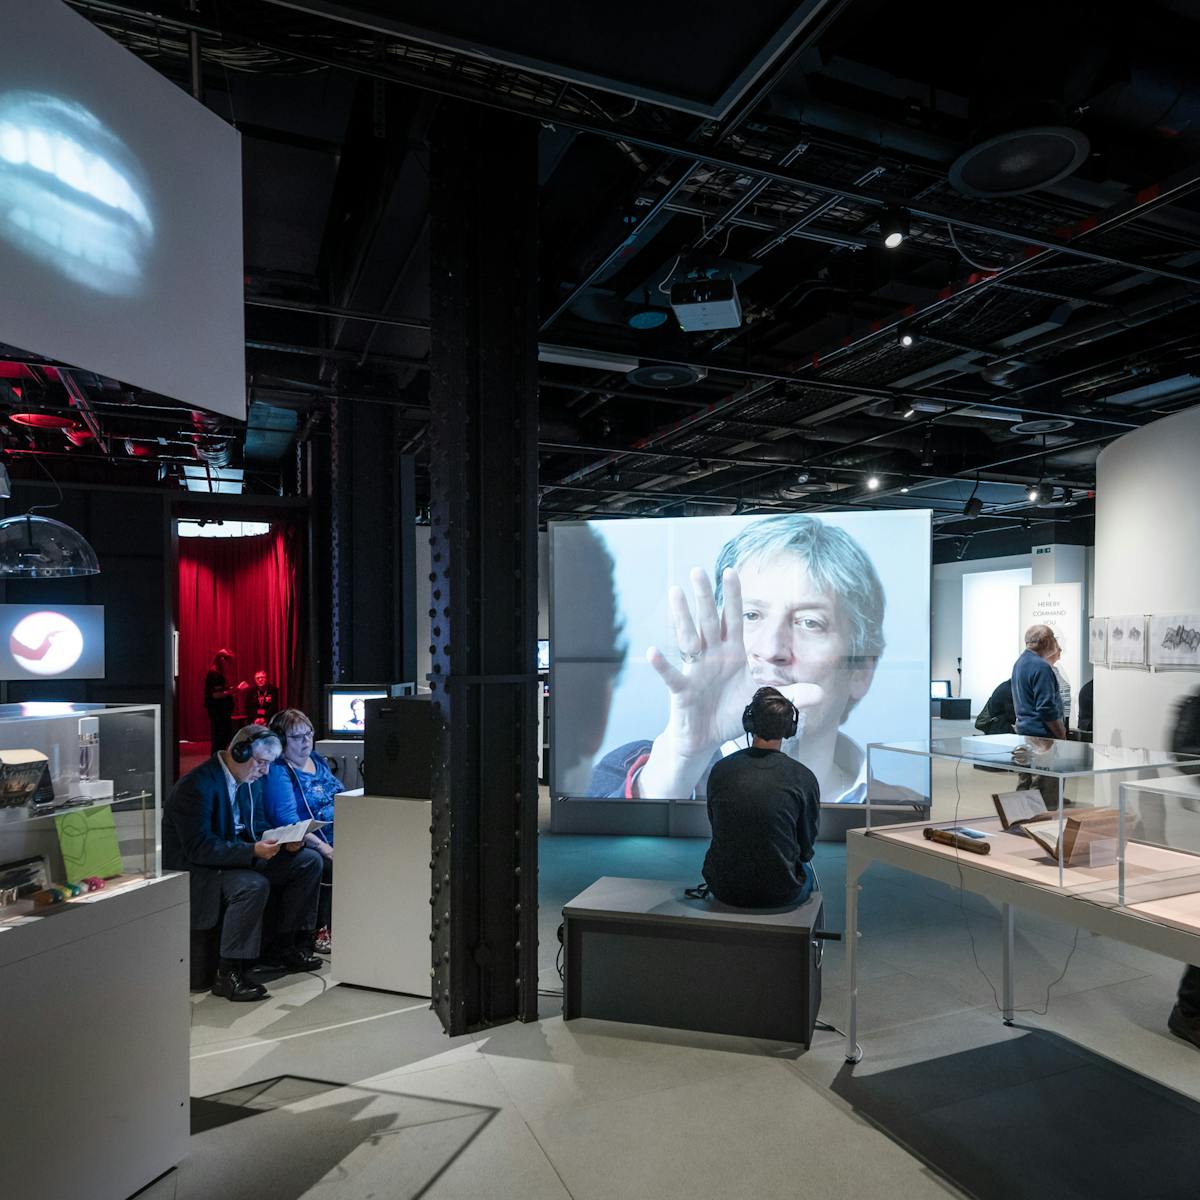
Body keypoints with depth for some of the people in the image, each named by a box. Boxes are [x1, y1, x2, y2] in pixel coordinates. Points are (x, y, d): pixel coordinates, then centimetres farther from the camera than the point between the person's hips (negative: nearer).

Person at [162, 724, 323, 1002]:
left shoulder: (250, 781, 5)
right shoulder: (197, 785, -22)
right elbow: (199, 847, -27)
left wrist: (283, 842, -8)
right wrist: (253, 851, -34)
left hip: (239, 857, 9)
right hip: (196, 870, -9)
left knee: (308, 860, 0)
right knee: (254, 885, -36)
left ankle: (290, 948, 8)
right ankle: (228, 975, -22)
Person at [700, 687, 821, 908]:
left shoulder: (720, 770, -7)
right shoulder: (803, 778, -13)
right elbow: (806, 846, -1)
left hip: (724, 889, 2)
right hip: (780, 893, -1)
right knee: (806, 872, 32)